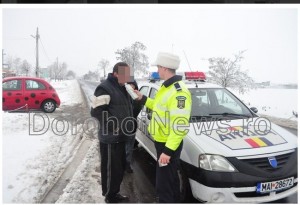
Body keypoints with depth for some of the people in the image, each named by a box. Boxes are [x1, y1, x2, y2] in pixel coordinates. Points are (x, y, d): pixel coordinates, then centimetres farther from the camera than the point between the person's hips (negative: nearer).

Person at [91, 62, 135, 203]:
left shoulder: (121, 88, 14)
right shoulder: (105, 88, -16)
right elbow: (96, 111, -21)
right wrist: (113, 126, -20)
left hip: (120, 137, 9)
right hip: (110, 138, -9)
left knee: (120, 167, 18)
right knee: (111, 169, 3)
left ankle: (114, 193, 35)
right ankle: (110, 197, 21)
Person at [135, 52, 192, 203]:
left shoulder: (179, 91, -25)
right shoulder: (167, 87, 9)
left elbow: (180, 126, -29)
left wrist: (168, 150, -28)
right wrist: (142, 99, 22)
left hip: (169, 145, -10)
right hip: (163, 142, 10)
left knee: (164, 184, 1)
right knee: (171, 178, 24)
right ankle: (174, 201, 43)